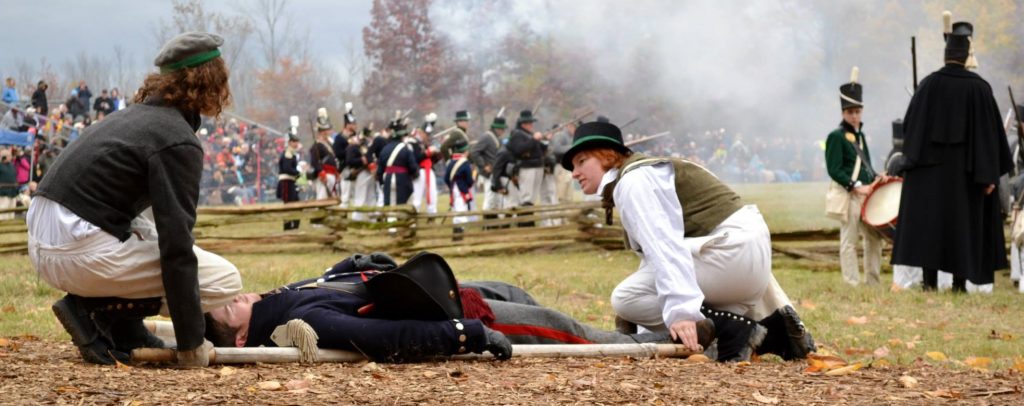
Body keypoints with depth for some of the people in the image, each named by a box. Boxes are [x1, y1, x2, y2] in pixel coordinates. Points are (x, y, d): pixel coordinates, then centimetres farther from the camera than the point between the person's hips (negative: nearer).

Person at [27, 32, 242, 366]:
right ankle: (93, 308, -5)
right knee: (225, 280, -1)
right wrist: (191, 344, -12)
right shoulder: (179, 142, -10)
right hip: (80, 252, -9)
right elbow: (175, 245, -16)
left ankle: (125, 332, 12)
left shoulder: (138, 114, 19)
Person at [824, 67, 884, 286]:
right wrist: (856, 186, -20)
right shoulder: (836, 136, -7)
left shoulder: (860, 136, 17)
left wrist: (875, 178, 3)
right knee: (849, 241, -3)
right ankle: (852, 283, 1)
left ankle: (873, 281, 19)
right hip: (848, 195, -8)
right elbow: (834, 170, -14)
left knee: (874, 236, 11)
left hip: (866, 193, 8)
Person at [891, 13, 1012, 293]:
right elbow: (989, 131, -8)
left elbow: (909, 124, 1)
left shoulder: (929, 84, -3)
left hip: (930, 168, 1)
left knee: (929, 219, 4)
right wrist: (990, 174, -4)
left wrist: (916, 156, 15)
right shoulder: (978, 87, -7)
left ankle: (930, 280, -1)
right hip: (965, 167, -1)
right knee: (963, 220, 7)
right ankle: (960, 281, 6)